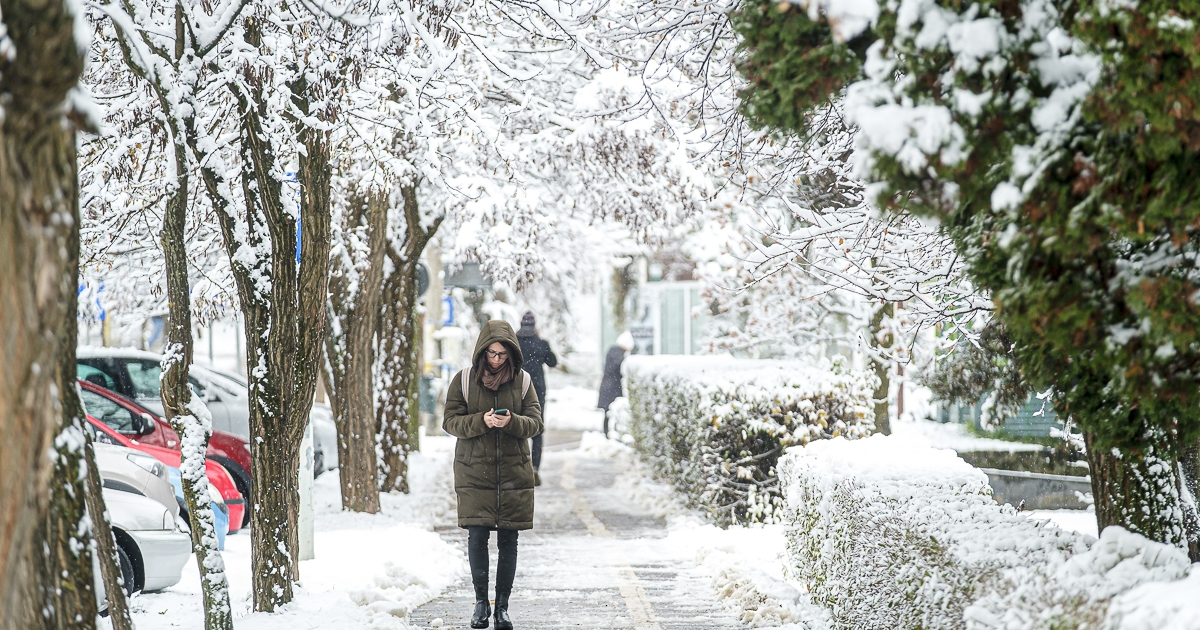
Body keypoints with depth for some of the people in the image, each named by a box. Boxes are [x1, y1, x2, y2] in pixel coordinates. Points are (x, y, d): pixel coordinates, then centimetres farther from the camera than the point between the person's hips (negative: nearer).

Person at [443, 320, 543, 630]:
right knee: (477, 536, -6)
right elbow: (450, 421, -1)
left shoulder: (522, 380, 3)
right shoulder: (464, 380, 0)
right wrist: (481, 421, -19)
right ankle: (481, 602, 9)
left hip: (514, 472, 1)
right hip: (474, 471, -1)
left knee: (508, 540, 2)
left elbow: (535, 422, 0)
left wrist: (511, 421, -20)